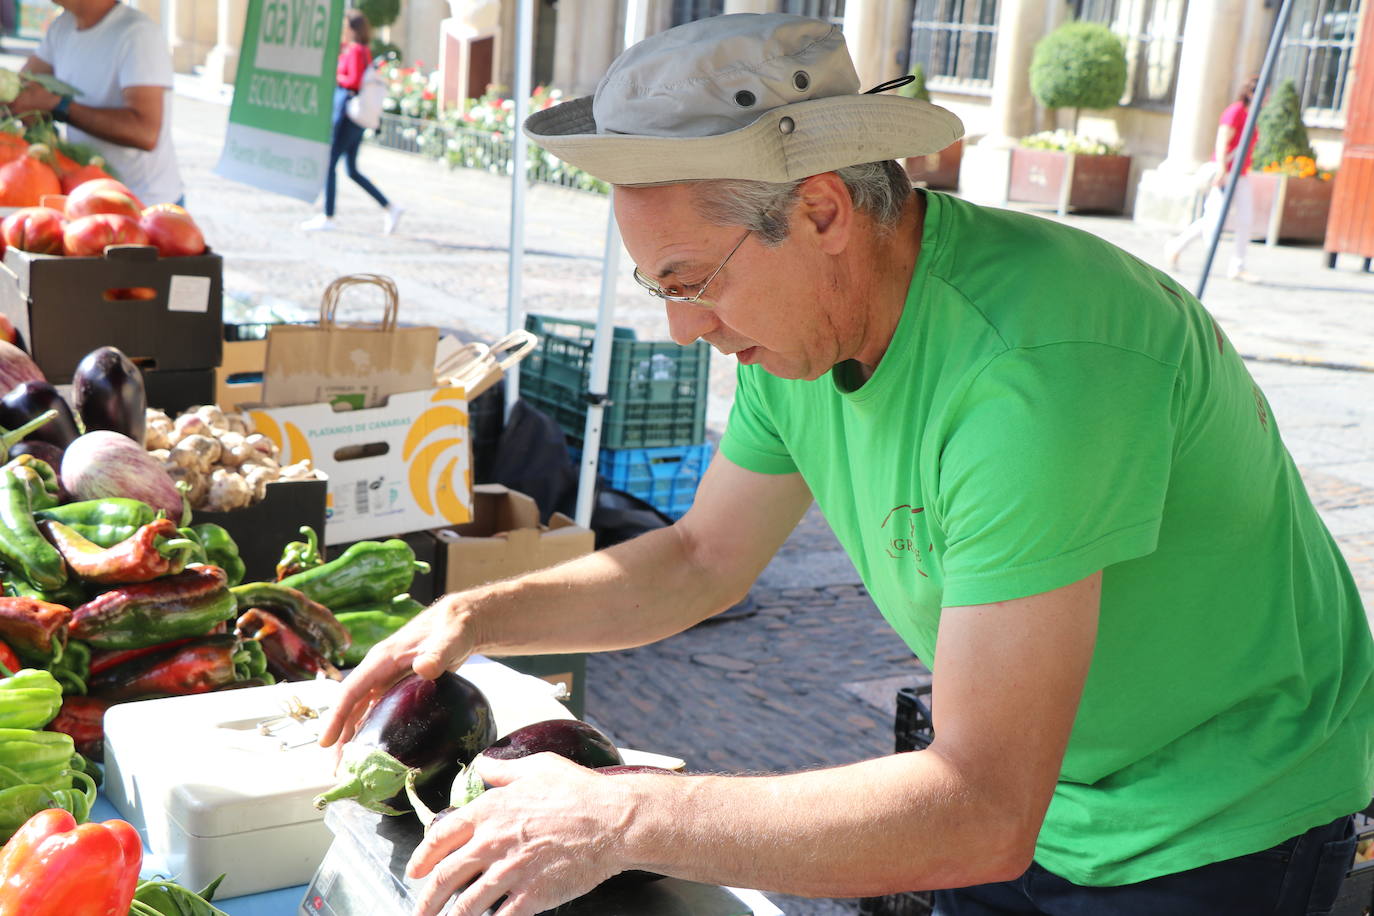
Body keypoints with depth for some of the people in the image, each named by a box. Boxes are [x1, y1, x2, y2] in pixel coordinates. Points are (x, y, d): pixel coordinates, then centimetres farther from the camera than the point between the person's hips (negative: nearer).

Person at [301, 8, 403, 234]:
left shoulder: (355, 50, -12)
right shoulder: (364, 50, 15)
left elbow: (354, 80, -21)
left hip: (347, 114, -10)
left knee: (329, 165, -3)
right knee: (352, 171, 13)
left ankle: (327, 217, 1)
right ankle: (390, 208, 10)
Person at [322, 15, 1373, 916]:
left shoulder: (1035, 366, -36)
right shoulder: (796, 321, -10)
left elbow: (982, 812, -36)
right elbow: (701, 561, 5)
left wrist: (625, 819, -34)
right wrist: (477, 616, -8)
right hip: (1028, 795, 6)